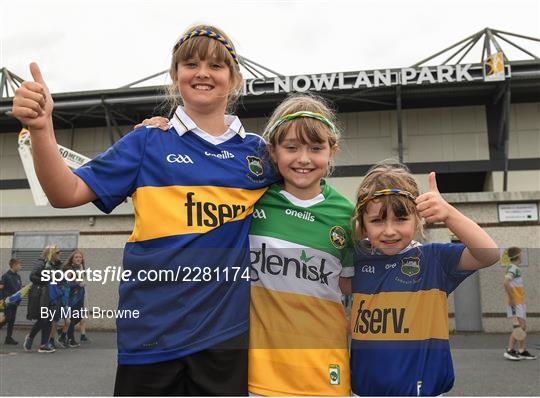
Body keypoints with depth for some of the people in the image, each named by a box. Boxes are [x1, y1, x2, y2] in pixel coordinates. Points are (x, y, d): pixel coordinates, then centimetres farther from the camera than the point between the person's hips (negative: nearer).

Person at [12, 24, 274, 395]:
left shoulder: (257, 150, 7)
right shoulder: (149, 141, 2)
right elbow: (67, 193, -3)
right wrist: (41, 126, -18)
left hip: (225, 330, 2)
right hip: (151, 329, -1)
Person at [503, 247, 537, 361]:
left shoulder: (516, 268, 17)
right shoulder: (513, 268, -14)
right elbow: (506, 282, -30)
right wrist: (511, 298, -24)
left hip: (520, 303, 10)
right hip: (515, 303, -10)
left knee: (523, 327, 12)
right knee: (519, 327, -12)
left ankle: (522, 351, 17)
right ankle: (510, 350, -8)